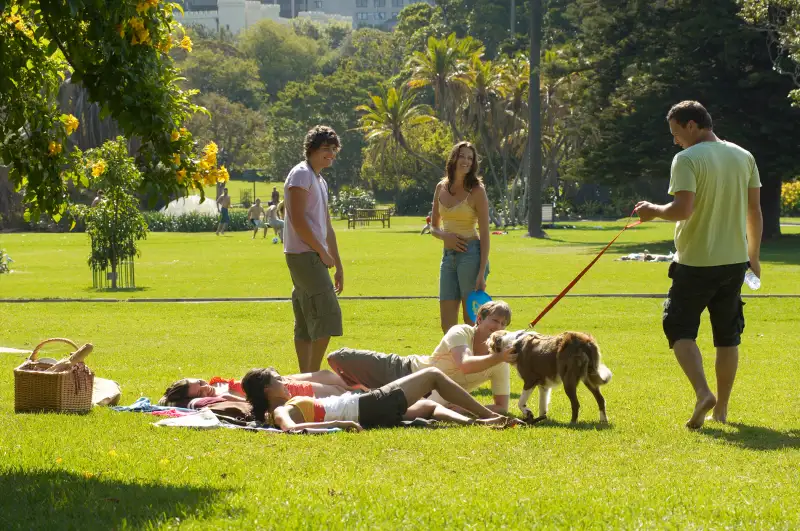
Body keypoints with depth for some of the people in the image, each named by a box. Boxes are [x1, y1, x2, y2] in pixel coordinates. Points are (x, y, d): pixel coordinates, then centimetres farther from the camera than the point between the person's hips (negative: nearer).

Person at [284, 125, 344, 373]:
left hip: (313, 257, 10)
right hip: (304, 255, -10)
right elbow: (298, 220, -18)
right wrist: (323, 252, -12)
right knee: (327, 315, -14)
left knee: (307, 324, 9)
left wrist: (338, 265, 21)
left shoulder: (321, 182, 22)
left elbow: (327, 228, 25)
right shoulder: (301, 174, -8)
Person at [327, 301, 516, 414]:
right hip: (406, 370, -2)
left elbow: (502, 407, -14)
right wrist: (498, 358, -56)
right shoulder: (461, 333, -25)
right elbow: (465, 365, -45)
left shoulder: (501, 366, -15)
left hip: (426, 398, 2)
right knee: (337, 359, -1)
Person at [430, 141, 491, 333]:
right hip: (448, 255, 6)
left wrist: (482, 273, -15)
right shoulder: (441, 188, 9)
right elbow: (434, 226, 17)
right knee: (447, 325, 5)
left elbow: (485, 233, -8)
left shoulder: (476, 191, -6)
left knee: (471, 321, -4)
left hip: (471, 254, -6)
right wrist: (445, 236, -7)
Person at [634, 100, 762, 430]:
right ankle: (721, 408, 18)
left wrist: (654, 211, -5)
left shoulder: (687, 159, -13)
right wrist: (753, 256, 19)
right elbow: (755, 211, 10)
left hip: (695, 262, -5)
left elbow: (683, 209, -24)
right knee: (728, 335, 14)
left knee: (680, 329, 5)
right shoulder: (743, 157, 7)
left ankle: (703, 393, -15)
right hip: (735, 260, 5)